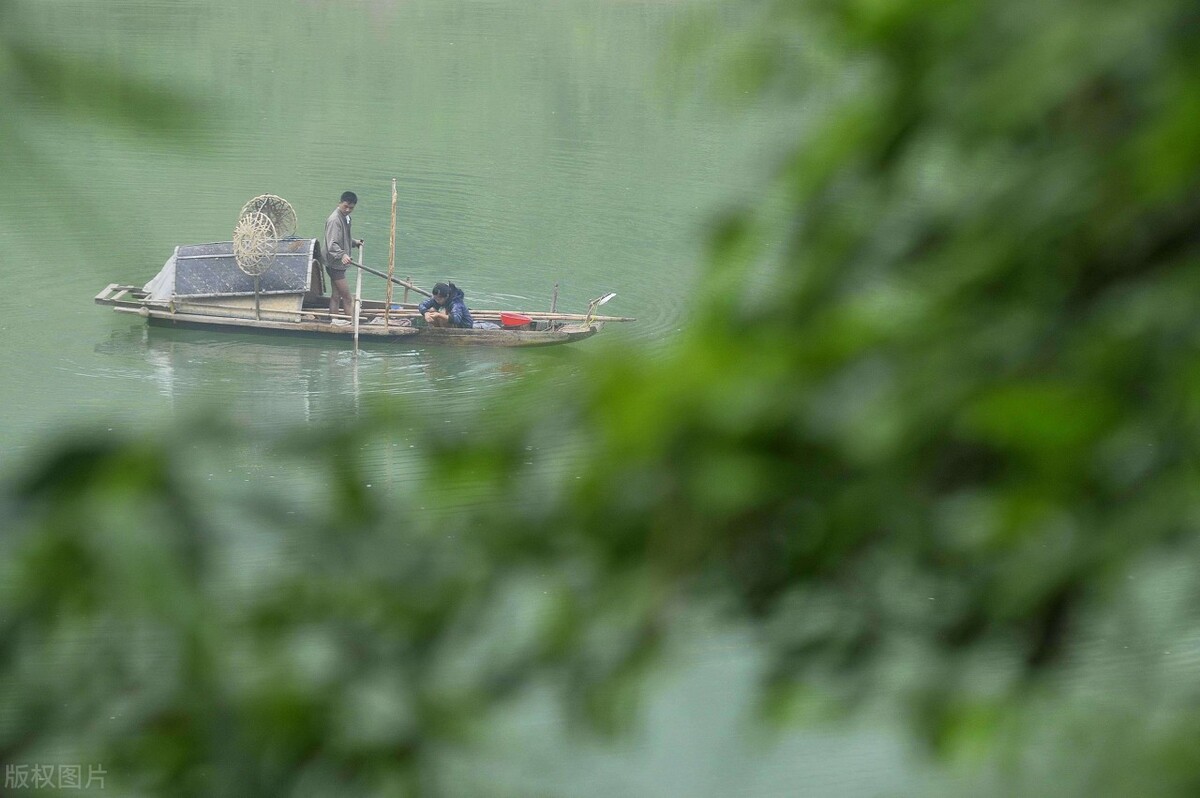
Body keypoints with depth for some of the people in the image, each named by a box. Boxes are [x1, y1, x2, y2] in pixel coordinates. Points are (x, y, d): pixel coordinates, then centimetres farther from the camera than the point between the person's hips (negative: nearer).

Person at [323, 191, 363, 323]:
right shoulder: (335, 220, -20)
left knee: (336, 295, 14)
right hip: (335, 264, -10)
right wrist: (342, 255, -44)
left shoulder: (346, 218, 12)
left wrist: (354, 242, 19)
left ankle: (333, 320, 20)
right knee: (347, 298, -7)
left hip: (339, 264, 10)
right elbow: (332, 244, -31)